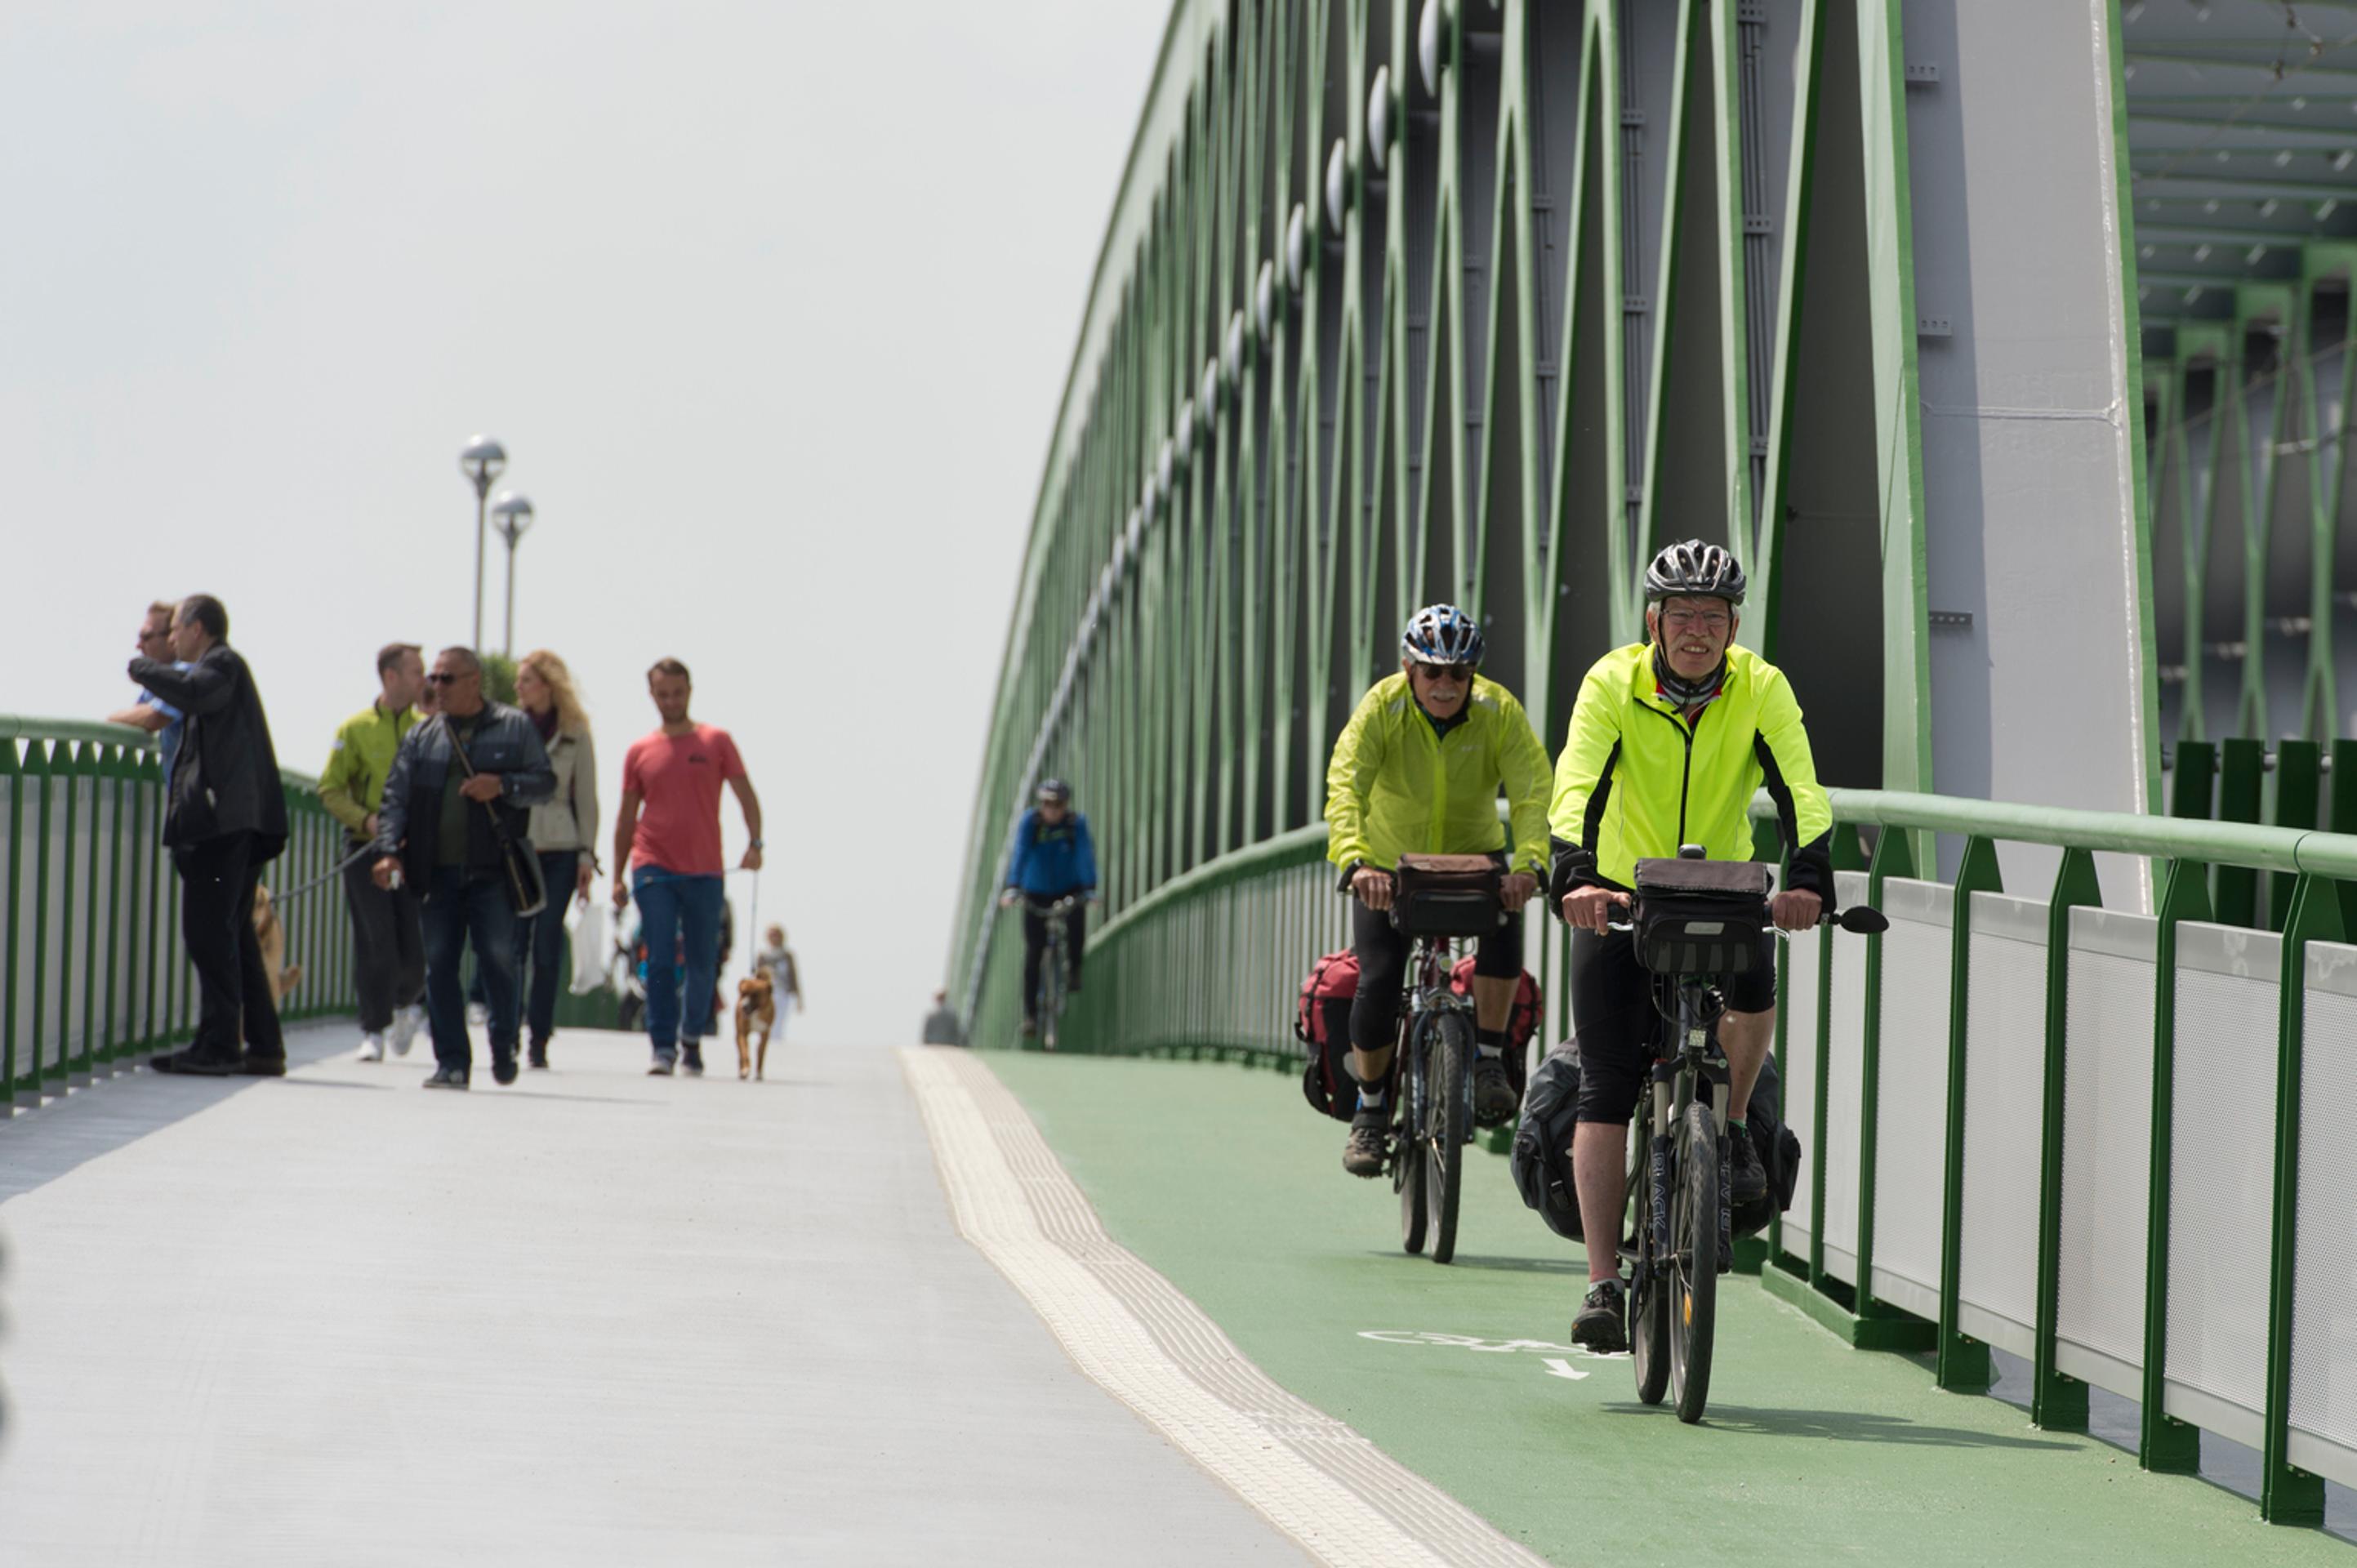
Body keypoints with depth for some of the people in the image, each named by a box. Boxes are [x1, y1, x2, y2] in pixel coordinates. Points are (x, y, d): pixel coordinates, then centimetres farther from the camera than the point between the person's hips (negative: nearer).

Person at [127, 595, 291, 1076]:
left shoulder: (223, 663, -4)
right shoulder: (225, 668, 27)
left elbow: (193, 691, -24)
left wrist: (140, 667, -10)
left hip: (221, 819, -10)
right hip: (232, 820, 10)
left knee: (210, 932, -12)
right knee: (235, 935, 13)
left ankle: (218, 1045, -15)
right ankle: (264, 1045, 14)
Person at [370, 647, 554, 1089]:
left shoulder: (514, 727, 6)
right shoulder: (421, 736, 14)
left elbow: (545, 782, 4)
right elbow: (396, 798, 9)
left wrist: (503, 786, -15)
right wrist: (389, 850, -6)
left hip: (493, 870, -3)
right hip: (439, 871, 3)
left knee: (498, 958, -5)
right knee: (439, 965, -1)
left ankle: (504, 1045, 17)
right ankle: (452, 1061, 3)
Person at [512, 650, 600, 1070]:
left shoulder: (575, 736, 5)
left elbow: (585, 798, 8)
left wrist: (586, 854, 1)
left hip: (559, 850, -1)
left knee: (546, 947, -2)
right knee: (513, 944, -8)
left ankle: (539, 1040, 3)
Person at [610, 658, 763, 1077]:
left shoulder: (716, 742, 5)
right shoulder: (639, 751, 9)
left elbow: (746, 796, 5)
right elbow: (626, 817, 13)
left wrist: (755, 843, -12)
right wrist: (618, 876, 9)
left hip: (704, 870, 0)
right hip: (654, 869, 0)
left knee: (702, 964, 4)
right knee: (660, 961, -9)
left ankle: (693, 1038, 22)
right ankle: (662, 1048, -8)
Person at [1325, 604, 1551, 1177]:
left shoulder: (1500, 711, -19)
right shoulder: (1382, 708, -22)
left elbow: (1533, 792, -30)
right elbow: (1345, 786, -34)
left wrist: (1529, 861, -49)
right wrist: (1354, 861, -52)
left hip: (1474, 855, 0)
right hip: (1389, 866, 0)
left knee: (1506, 918, -31)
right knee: (1377, 985, -14)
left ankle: (1488, 1058, -15)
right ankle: (1371, 1107, 12)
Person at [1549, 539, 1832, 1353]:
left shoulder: (1761, 689, -14)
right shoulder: (1613, 683, -17)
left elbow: (1799, 791, -26)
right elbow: (1579, 782, -31)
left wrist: (1808, 877, -44)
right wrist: (1575, 874, -49)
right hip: (1621, 897, -1)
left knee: (1754, 985, -31)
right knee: (1607, 1090, -10)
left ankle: (1731, 1128, -1)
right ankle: (1604, 1284, -8)